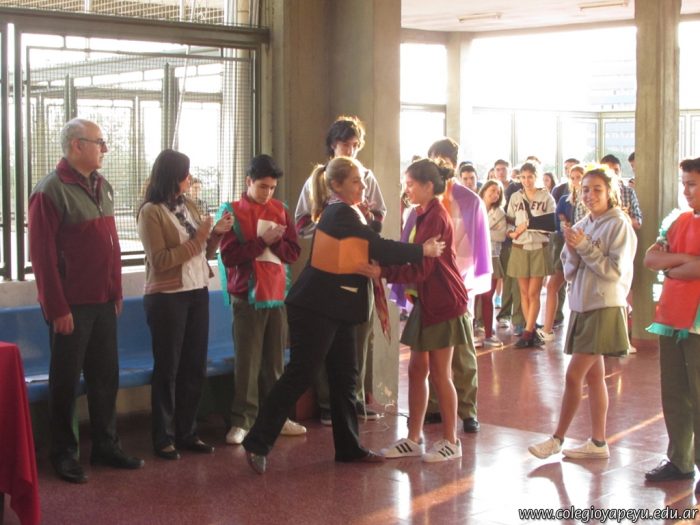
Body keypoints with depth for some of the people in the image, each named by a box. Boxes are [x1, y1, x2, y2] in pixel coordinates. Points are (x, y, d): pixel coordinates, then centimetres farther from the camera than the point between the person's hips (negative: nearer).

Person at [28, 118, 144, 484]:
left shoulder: (101, 185, 10)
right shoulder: (51, 190, -14)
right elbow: (42, 254, -16)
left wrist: (116, 291, 13)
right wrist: (57, 308, -17)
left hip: (103, 301, 7)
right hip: (71, 305, -7)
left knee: (105, 376, 13)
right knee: (66, 380, 5)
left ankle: (106, 445, 26)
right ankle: (63, 453, 18)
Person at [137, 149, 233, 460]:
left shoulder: (189, 207, 9)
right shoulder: (151, 212, -10)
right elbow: (161, 261, -16)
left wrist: (216, 233, -3)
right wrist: (197, 239, -17)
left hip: (198, 294, 6)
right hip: (167, 298, -6)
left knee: (195, 366, 9)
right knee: (167, 368, 2)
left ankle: (187, 432, 20)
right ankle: (163, 438, 10)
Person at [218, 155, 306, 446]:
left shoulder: (280, 210, 10)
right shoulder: (232, 212, -3)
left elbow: (294, 252, 7)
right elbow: (228, 255, -12)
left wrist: (276, 241, -12)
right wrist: (262, 241, -18)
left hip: (278, 294, 4)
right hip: (247, 296, -4)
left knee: (275, 359, 11)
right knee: (248, 361, -3)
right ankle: (241, 421, 2)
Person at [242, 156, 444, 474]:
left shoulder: (338, 212, 15)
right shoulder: (342, 213, -14)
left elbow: (372, 251, 15)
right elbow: (380, 248, -14)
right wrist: (423, 250, -7)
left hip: (336, 309, 10)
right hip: (316, 308, -10)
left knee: (344, 377, 12)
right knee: (300, 374, -8)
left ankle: (349, 448, 20)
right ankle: (258, 443, -3)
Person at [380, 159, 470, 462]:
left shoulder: (435, 218, -17)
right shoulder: (423, 215, 13)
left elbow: (422, 268, -22)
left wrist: (383, 272, -24)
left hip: (443, 303, -9)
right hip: (426, 302, 9)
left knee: (439, 373, -1)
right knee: (416, 370, 10)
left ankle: (450, 442, 11)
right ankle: (414, 439, 17)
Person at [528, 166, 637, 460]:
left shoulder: (619, 225, -9)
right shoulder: (581, 226, 10)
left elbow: (616, 270, -15)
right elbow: (569, 271, 10)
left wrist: (585, 247, -18)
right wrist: (572, 250, -10)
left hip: (605, 308, -7)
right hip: (582, 306, 7)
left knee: (573, 375, -8)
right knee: (593, 376, 10)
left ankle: (557, 439, 2)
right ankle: (598, 443, 16)